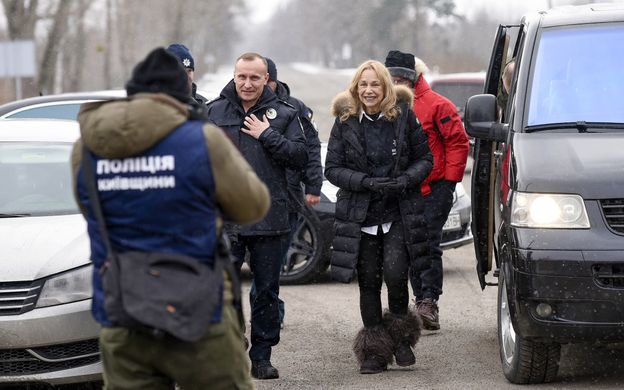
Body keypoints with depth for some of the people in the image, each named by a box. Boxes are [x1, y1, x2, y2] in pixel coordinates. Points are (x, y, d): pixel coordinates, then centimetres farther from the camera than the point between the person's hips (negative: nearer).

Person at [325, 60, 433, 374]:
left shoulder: (403, 116, -1)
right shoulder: (345, 122, 0)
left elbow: (424, 159, 4)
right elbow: (332, 168, -2)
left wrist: (405, 180, -15)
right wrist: (367, 182, -16)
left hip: (399, 215, -1)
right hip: (360, 215, 1)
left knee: (395, 274, -16)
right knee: (368, 282, 5)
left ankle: (400, 336, 8)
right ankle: (374, 350, 16)